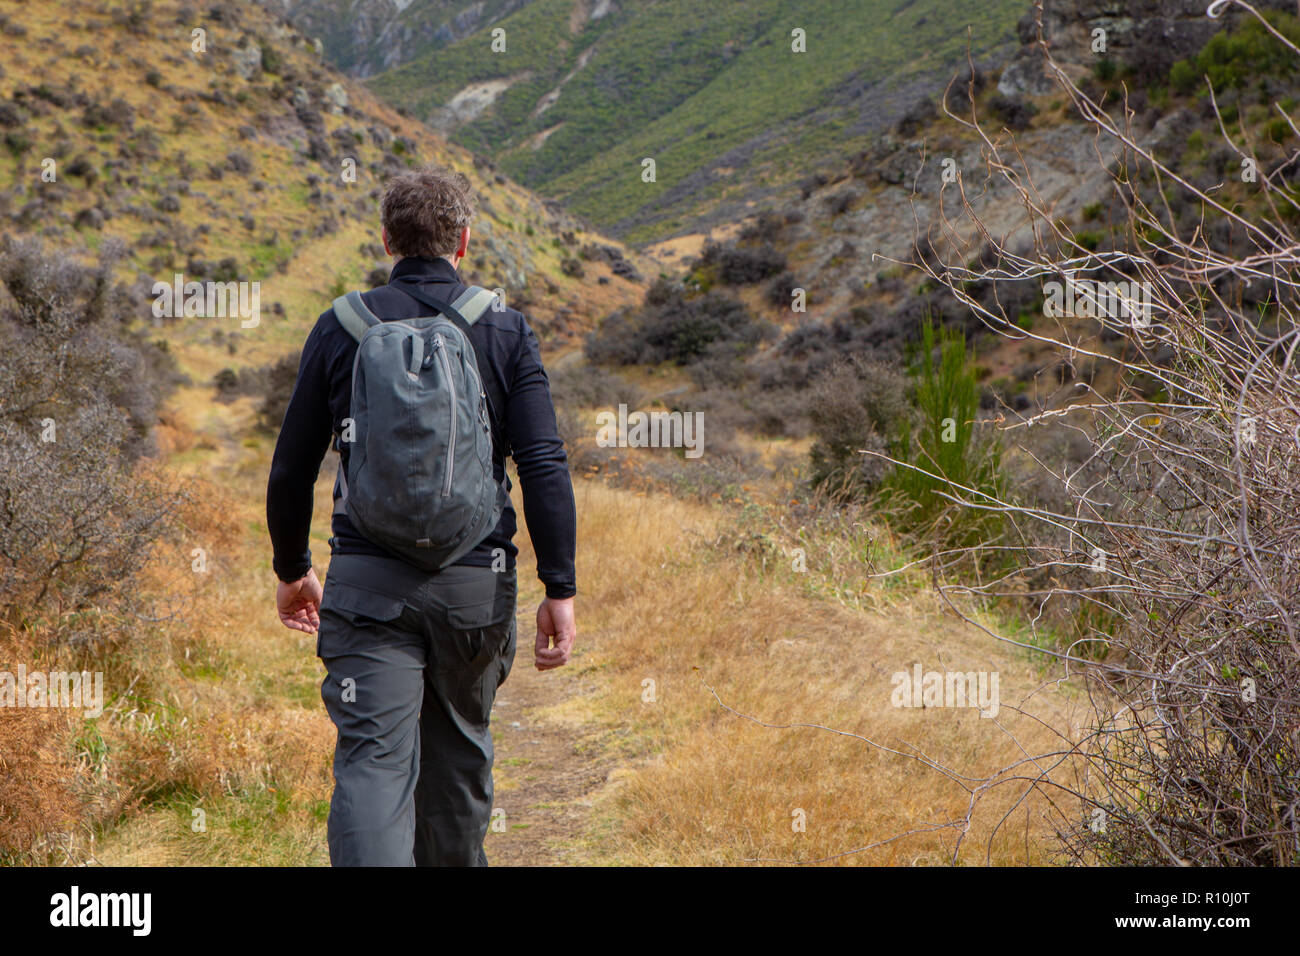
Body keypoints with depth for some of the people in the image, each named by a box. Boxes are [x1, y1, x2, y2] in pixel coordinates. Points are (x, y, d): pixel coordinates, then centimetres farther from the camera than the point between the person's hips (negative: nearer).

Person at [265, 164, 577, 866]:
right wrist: (560, 589, -4)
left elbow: (291, 470, 6)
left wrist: (291, 571, 20)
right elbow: (544, 466, -7)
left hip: (367, 581, -1)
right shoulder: (505, 332, 1)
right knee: (459, 753, 19)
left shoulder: (340, 328, 3)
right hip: (476, 583, 1)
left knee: (373, 762, -6)